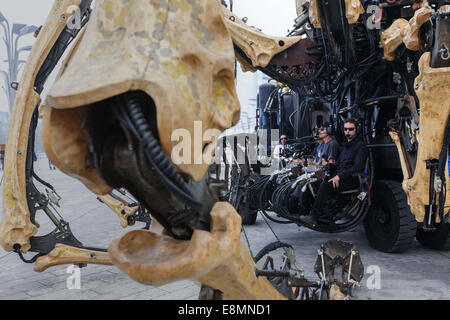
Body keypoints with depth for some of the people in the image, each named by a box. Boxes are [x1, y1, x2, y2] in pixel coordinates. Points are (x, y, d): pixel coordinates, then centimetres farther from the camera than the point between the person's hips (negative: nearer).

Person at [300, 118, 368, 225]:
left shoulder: (360, 146, -4)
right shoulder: (345, 145, 24)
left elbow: (358, 168, -15)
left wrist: (339, 176, -21)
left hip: (352, 180, -8)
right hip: (340, 177, 8)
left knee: (325, 185, -30)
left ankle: (314, 217, -29)